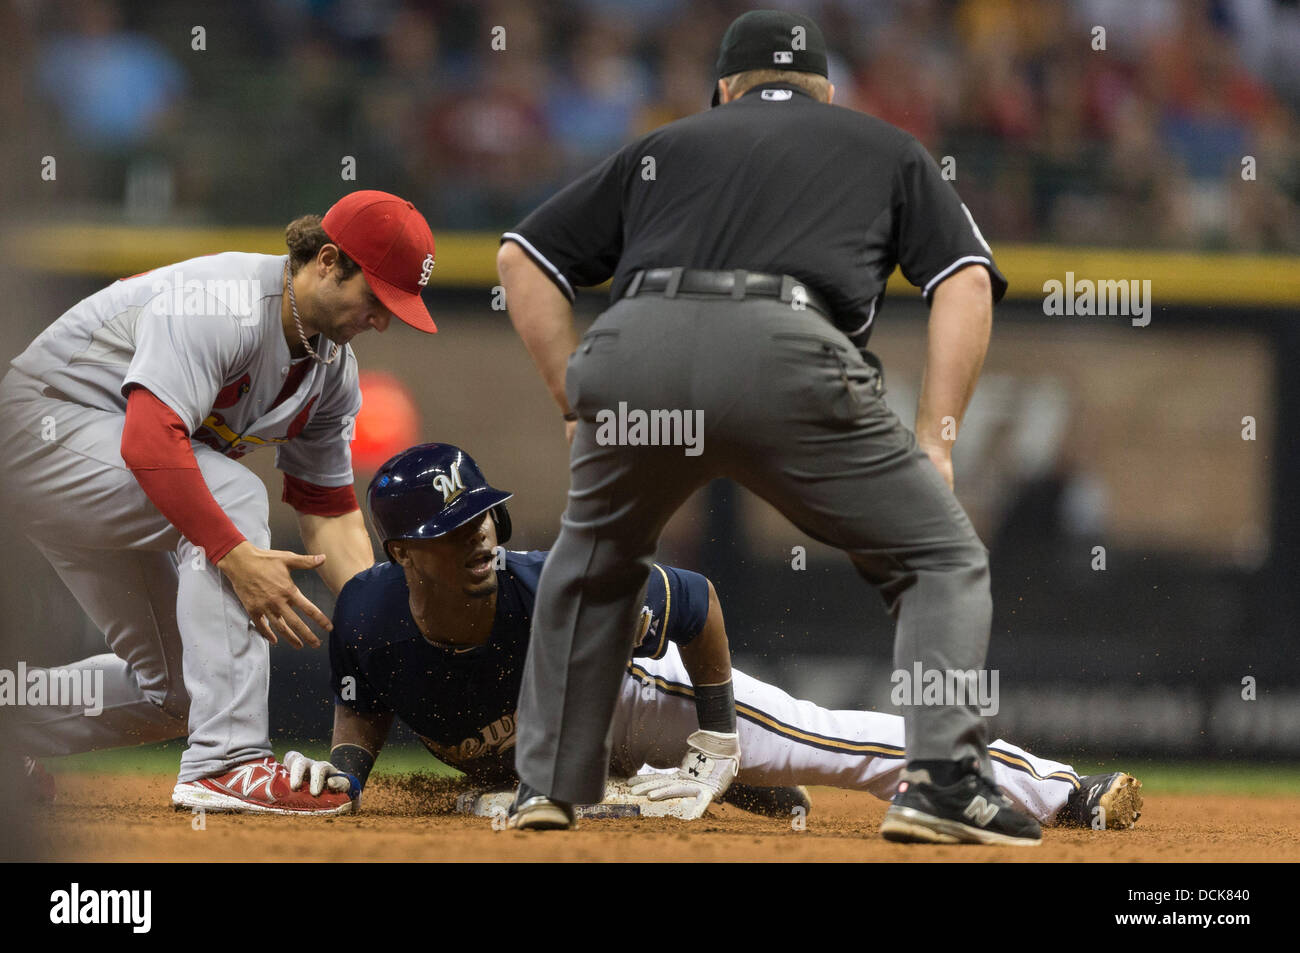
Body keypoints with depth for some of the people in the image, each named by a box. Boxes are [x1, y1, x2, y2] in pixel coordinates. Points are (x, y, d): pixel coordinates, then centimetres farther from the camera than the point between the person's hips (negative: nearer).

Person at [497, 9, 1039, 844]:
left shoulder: (666, 146, 34)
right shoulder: (887, 149, 30)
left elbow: (522, 259, 29)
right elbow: (966, 284, 14)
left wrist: (580, 405, 27)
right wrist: (934, 444, 11)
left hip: (633, 350, 3)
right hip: (785, 358, -3)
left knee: (593, 562, 31)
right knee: (943, 558, 12)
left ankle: (548, 784, 28)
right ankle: (943, 780, -7)